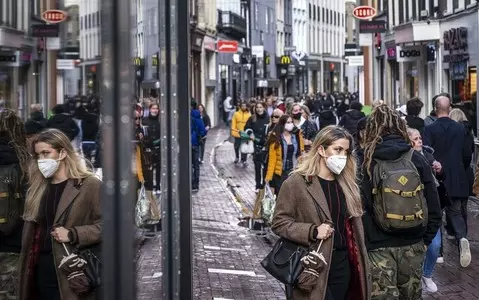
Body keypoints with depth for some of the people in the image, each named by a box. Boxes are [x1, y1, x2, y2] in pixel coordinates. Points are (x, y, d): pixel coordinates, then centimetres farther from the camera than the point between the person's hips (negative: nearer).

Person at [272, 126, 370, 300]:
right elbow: (279, 222, -8)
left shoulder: (347, 184, 12)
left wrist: (360, 264, 11)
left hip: (343, 266, 6)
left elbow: (354, 225, 16)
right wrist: (312, 232, -20)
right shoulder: (296, 183, -7)